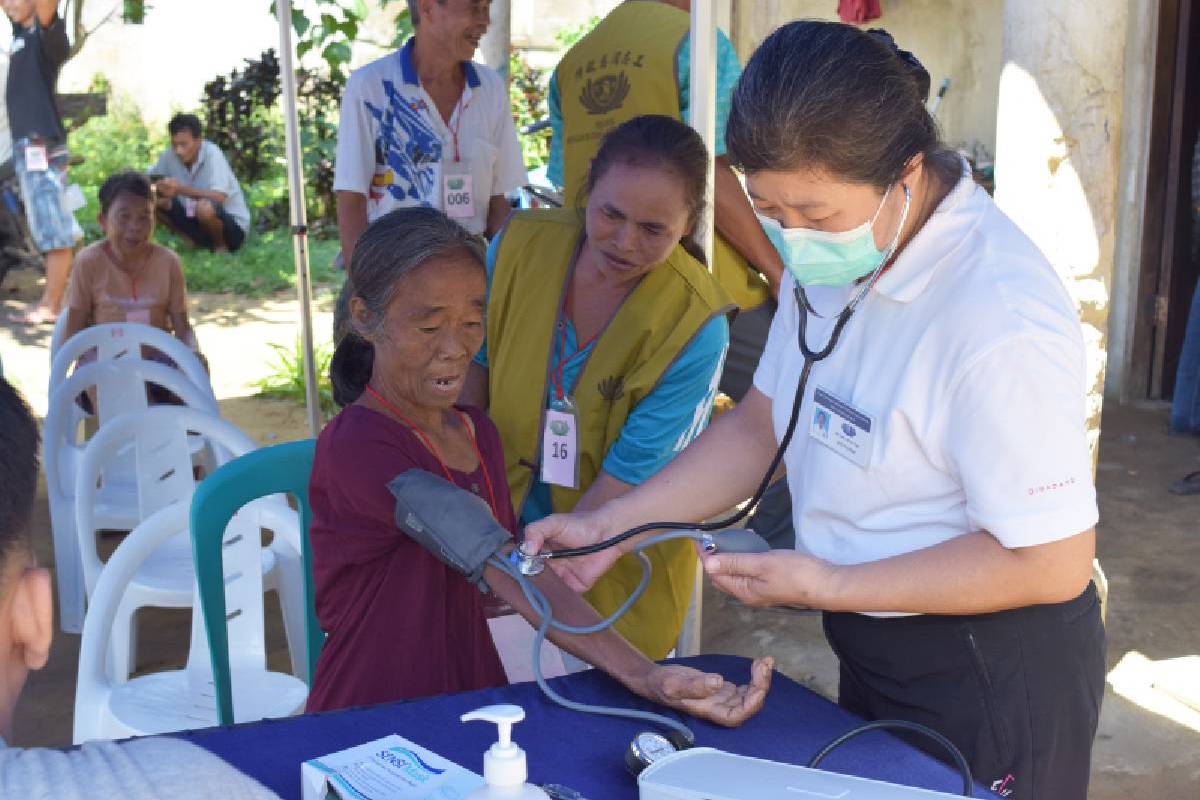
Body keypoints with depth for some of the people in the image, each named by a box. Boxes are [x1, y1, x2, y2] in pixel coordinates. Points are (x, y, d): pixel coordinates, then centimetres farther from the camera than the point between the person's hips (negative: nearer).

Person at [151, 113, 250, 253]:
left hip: (233, 226, -6)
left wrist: (181, 189, -41)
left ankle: (221, 246, -6)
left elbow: (219, 197, -33)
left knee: (205, 207, -36)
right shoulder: (170, 155, -7)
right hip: (195, 221, 6)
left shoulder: (212, 153, -22)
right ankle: (193, 242, 6)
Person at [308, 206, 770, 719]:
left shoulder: (478, 434, 9)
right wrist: (644, 678, -26)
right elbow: (513, 574, -22)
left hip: (474, 701, 7)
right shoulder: (355, 449, -16)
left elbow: (500, 585, 8)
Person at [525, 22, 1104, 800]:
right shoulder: (832, 255, -4)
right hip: (875, 651, 8)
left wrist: (831, 587, -22)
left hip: (988, 680, -7)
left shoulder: (999, 314, -29)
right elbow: (761, 422, 6)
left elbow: (1053, 562, -25)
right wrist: (608, 525, -3)